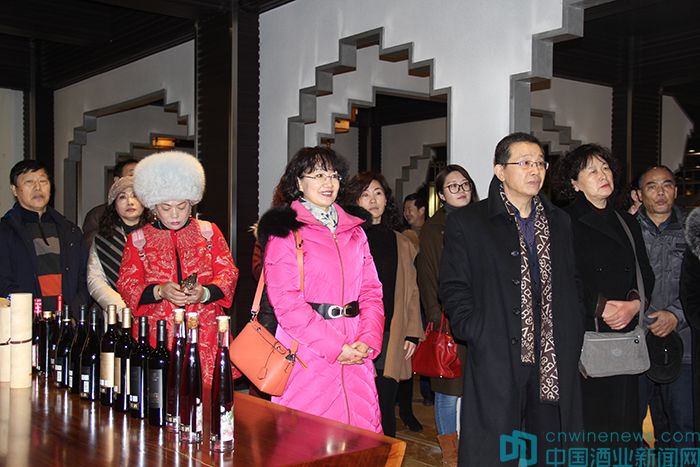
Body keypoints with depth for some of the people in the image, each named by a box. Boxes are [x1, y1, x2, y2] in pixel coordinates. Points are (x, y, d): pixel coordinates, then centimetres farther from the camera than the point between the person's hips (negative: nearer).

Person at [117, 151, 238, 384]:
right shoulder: (138, 240, 11)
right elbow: (126, 285, 6)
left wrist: (205, 293, -12)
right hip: (156, 338, 0)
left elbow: (228, 273, 8)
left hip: (206, 336, 0)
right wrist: (159, 291, -12)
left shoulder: (208, 232, 11)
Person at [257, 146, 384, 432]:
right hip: (308, 353, -5)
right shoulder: (285, 231, -1)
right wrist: (334, 346, -13)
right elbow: (286, 301, -10)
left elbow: (371, 291, 12)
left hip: (355, 354, 5)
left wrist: (368, 340, -5)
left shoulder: (354, 231, 17)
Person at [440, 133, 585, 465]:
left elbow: (571, 285, 17)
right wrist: (477, 336, -13)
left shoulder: (559, 222, 15)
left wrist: (573, 337, 6)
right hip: (496, 361, -4)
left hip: (554, 365, 4)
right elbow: (453, 288, -3)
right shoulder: (466, 223, 1)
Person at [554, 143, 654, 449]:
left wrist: (634, 305, -2)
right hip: (581, 339, -5)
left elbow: (646, 277, 17)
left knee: (623, 416, 3)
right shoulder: (565, 224, -2)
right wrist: (600, 307, -12)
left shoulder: (628, 224, 17)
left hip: (624, 338, 5)